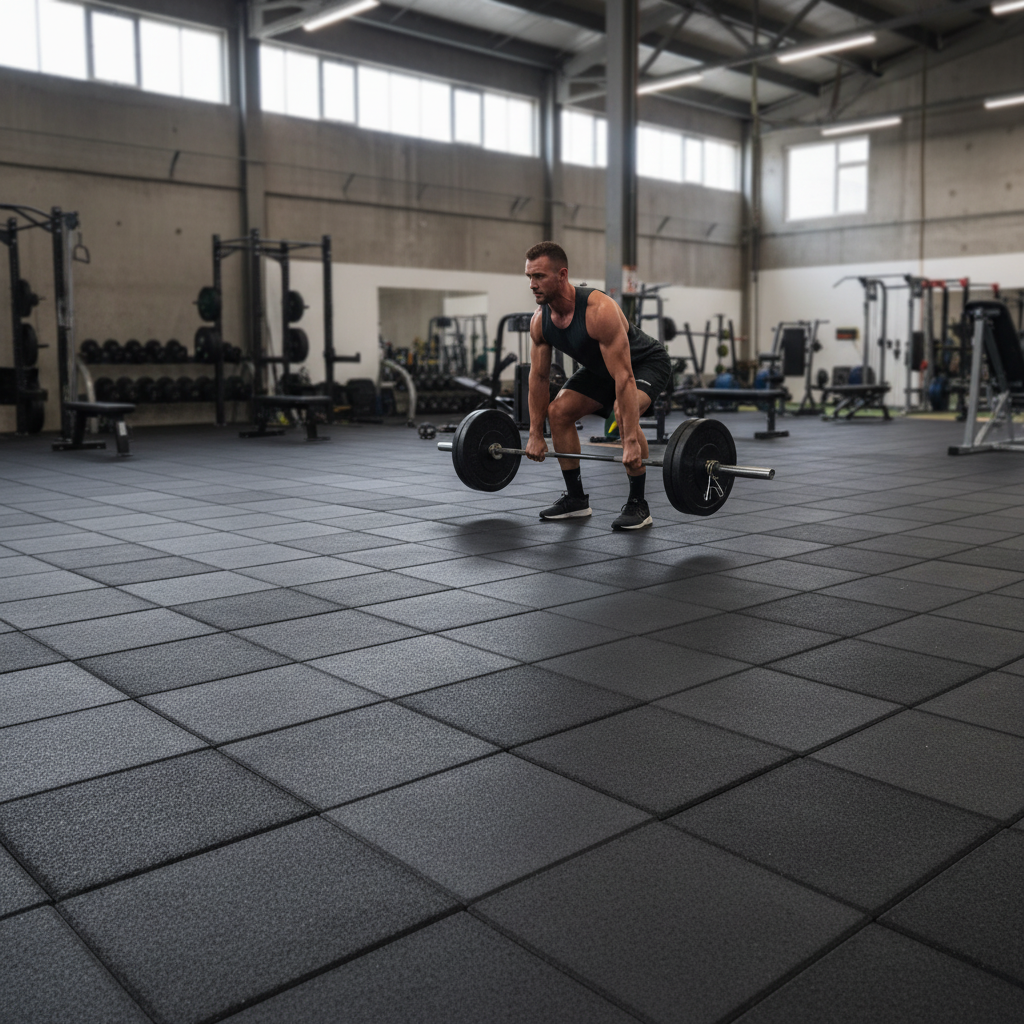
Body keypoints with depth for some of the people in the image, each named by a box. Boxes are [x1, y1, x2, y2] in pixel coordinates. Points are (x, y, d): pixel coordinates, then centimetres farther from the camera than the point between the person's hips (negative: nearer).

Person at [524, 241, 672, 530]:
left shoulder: (599, 311, -39)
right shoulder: (540, 321, -16)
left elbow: (624, 378, -41)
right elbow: (538, 376, -5)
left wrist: (631, 443, -45)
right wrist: (535, 435, -3)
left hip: (646, 362, -7)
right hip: (600, 367, 8)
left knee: (624, 413, -33)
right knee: (558, 411, -4)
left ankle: (637, 505, -19)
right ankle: (576, 498, 8)